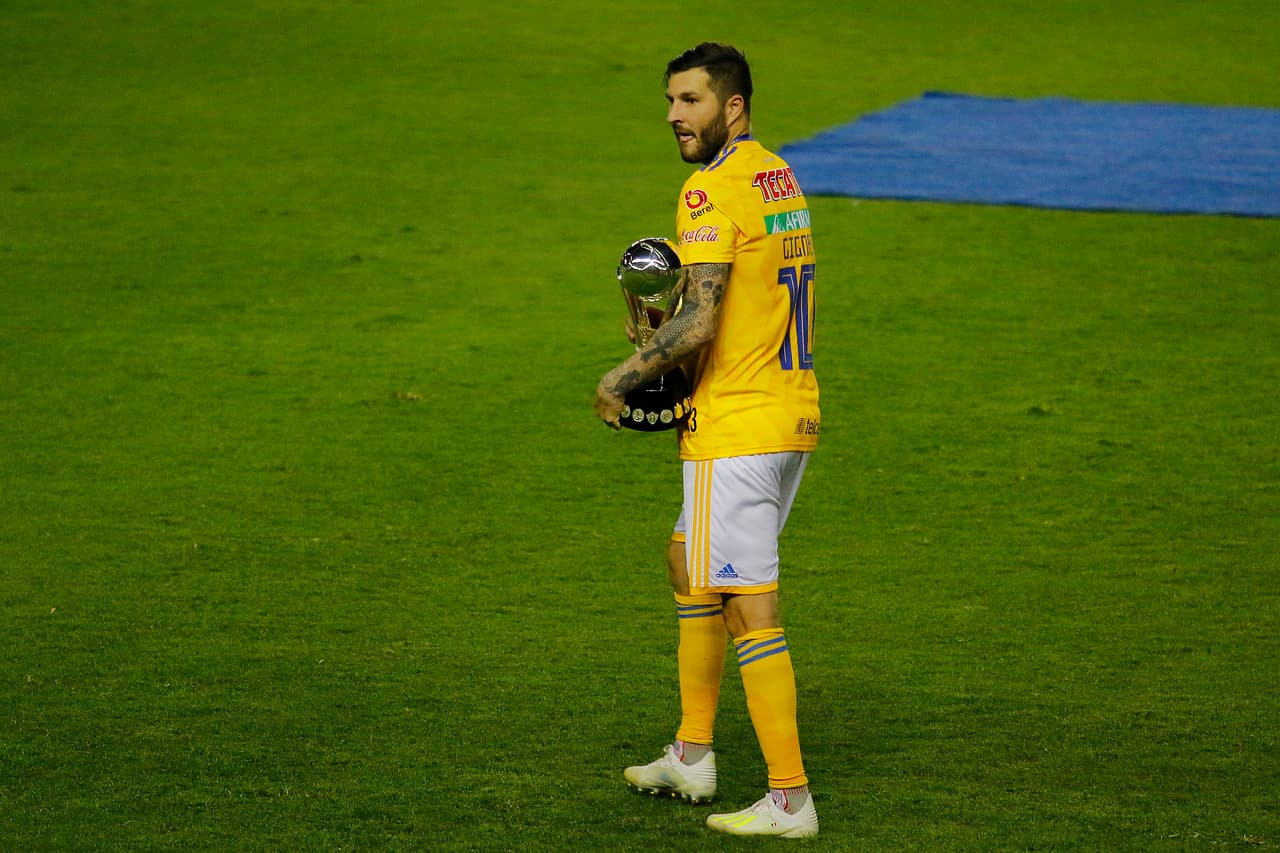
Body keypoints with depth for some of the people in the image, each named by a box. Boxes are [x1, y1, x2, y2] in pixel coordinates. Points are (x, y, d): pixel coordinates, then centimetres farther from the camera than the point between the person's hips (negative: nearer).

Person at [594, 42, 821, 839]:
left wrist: (624, 377, -10)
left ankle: (791, 799, -4)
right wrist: (668, 324, 17)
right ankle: (692, 756, 30)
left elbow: (699, 325, -23)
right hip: (795, 415, 10)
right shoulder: (780, 177, 13)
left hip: (736, 429, -10)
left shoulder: (713, 190, -17)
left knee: (751, 608, -6)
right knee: (689, 564, 24)